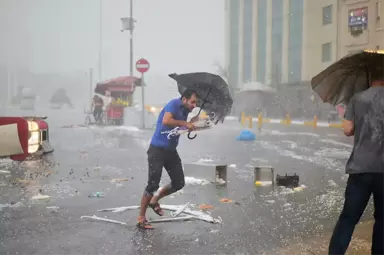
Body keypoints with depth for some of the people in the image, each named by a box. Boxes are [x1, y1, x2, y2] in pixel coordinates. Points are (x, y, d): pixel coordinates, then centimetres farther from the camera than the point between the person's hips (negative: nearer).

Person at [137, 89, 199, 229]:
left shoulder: (185, 110, 10)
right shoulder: (174, 104, -16)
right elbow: (166, 121, -34)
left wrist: (194, 121, 2)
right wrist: (185, 123, -26)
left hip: (171, 150, 9)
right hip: (157, 150, -8)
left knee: (179, 183, 8)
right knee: (153, 184, -7)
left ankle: (155, 200, 29)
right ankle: (141, 218, 5)